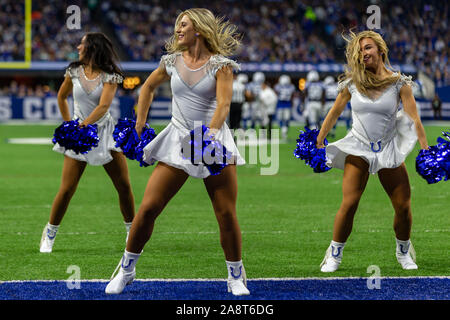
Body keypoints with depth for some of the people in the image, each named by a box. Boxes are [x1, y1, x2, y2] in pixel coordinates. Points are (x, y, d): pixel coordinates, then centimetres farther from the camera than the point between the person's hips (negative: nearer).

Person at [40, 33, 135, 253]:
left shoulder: (109, 75, -7)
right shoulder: (74, 71, 2)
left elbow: (104, 105, -19)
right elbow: (61, 97, 19)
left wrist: (84, 126, -28)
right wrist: (69, 124, 13)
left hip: (104, 130, -1)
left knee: (124, 186, -2)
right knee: (66, 189, -6)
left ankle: (132, 232, 14)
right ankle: (49, 234, 9)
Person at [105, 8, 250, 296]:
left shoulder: (220, 64, -4)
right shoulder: (172, 61, 7)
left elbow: (224, 102, -17)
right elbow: (148, 86, 25)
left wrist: (210, 132, -33)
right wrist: (140, 124, 19)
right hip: (178, 140, 3)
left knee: (227, 213, -7)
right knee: (148, 207, -5)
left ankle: (236, 278, 11)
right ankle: (126, 270, 11)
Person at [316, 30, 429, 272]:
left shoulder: (399, 82, -5)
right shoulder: (352, 83, -2)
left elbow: (414, 119, -6)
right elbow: (334, 113, 11)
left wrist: (426, 152, -11)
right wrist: (317, 143, 13)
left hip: (389, 149, 0)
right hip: (358, 149, 0)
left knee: (403, 206, -1)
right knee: (349, 203, -14)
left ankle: (403, 251, 24)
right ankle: (334, 254, 0)